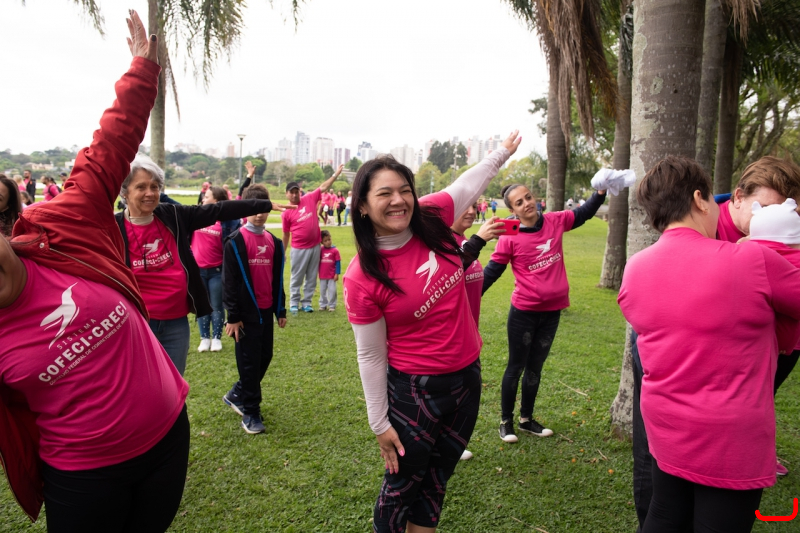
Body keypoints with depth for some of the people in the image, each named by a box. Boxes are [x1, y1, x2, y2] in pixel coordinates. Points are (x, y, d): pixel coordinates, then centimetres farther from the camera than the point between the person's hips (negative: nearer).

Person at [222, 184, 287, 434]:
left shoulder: (274, 242, 9)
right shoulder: (235, 242, -8)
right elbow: (229, 281, -10)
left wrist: (281, 310, 13)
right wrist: (232, 316, -13)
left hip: (266, 310, 6)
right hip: (246, 312, -6)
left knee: (265, 357, 13)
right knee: (249, 362, 1)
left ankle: (237, 395, 33)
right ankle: (250, 411, 13)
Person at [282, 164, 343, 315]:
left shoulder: (309, 199, 1)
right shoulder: (286, 213, -5)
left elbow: (323, 187, 5)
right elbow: (286, 235, 2)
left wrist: (336, 173, 1)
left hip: (315, 246, 3)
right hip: (299, 249, -3)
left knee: (312, 278, 11)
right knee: (297, 278, 8)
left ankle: (306, 303, 22)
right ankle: (294, 303, 21)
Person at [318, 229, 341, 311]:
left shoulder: (335, 250, -8)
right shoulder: (321, 250, 0)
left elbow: (338, 262, -7)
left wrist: (337, 273, -8)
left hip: (332, 276, -3)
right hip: (322, 275, 3)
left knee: (332, 291, 0)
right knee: (322, 291, 13)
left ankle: (332, 306, 12)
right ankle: (323, 305, 25)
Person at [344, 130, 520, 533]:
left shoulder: (431, 218, -9)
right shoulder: (362, 279, -20)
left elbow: (469, 183, 12)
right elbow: (370, 356, -12)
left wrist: (503, 151, 26)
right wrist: (380, 423, -5)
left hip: (467, 376, 5)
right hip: (415, 390, -5)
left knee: (436, 482, 22)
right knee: (402, 485, 15)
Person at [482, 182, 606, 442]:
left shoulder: (555, 222, -1)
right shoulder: (510, 237, -14)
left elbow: (584, 213, 17)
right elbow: (491, 271, -9)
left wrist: (601, 191, 3)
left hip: (552, 311, 5)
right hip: (524, 312, -5)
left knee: (535, 367, 18)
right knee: (516, 366, 9)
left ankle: (527, 419, 34)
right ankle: (506, 421, 25)